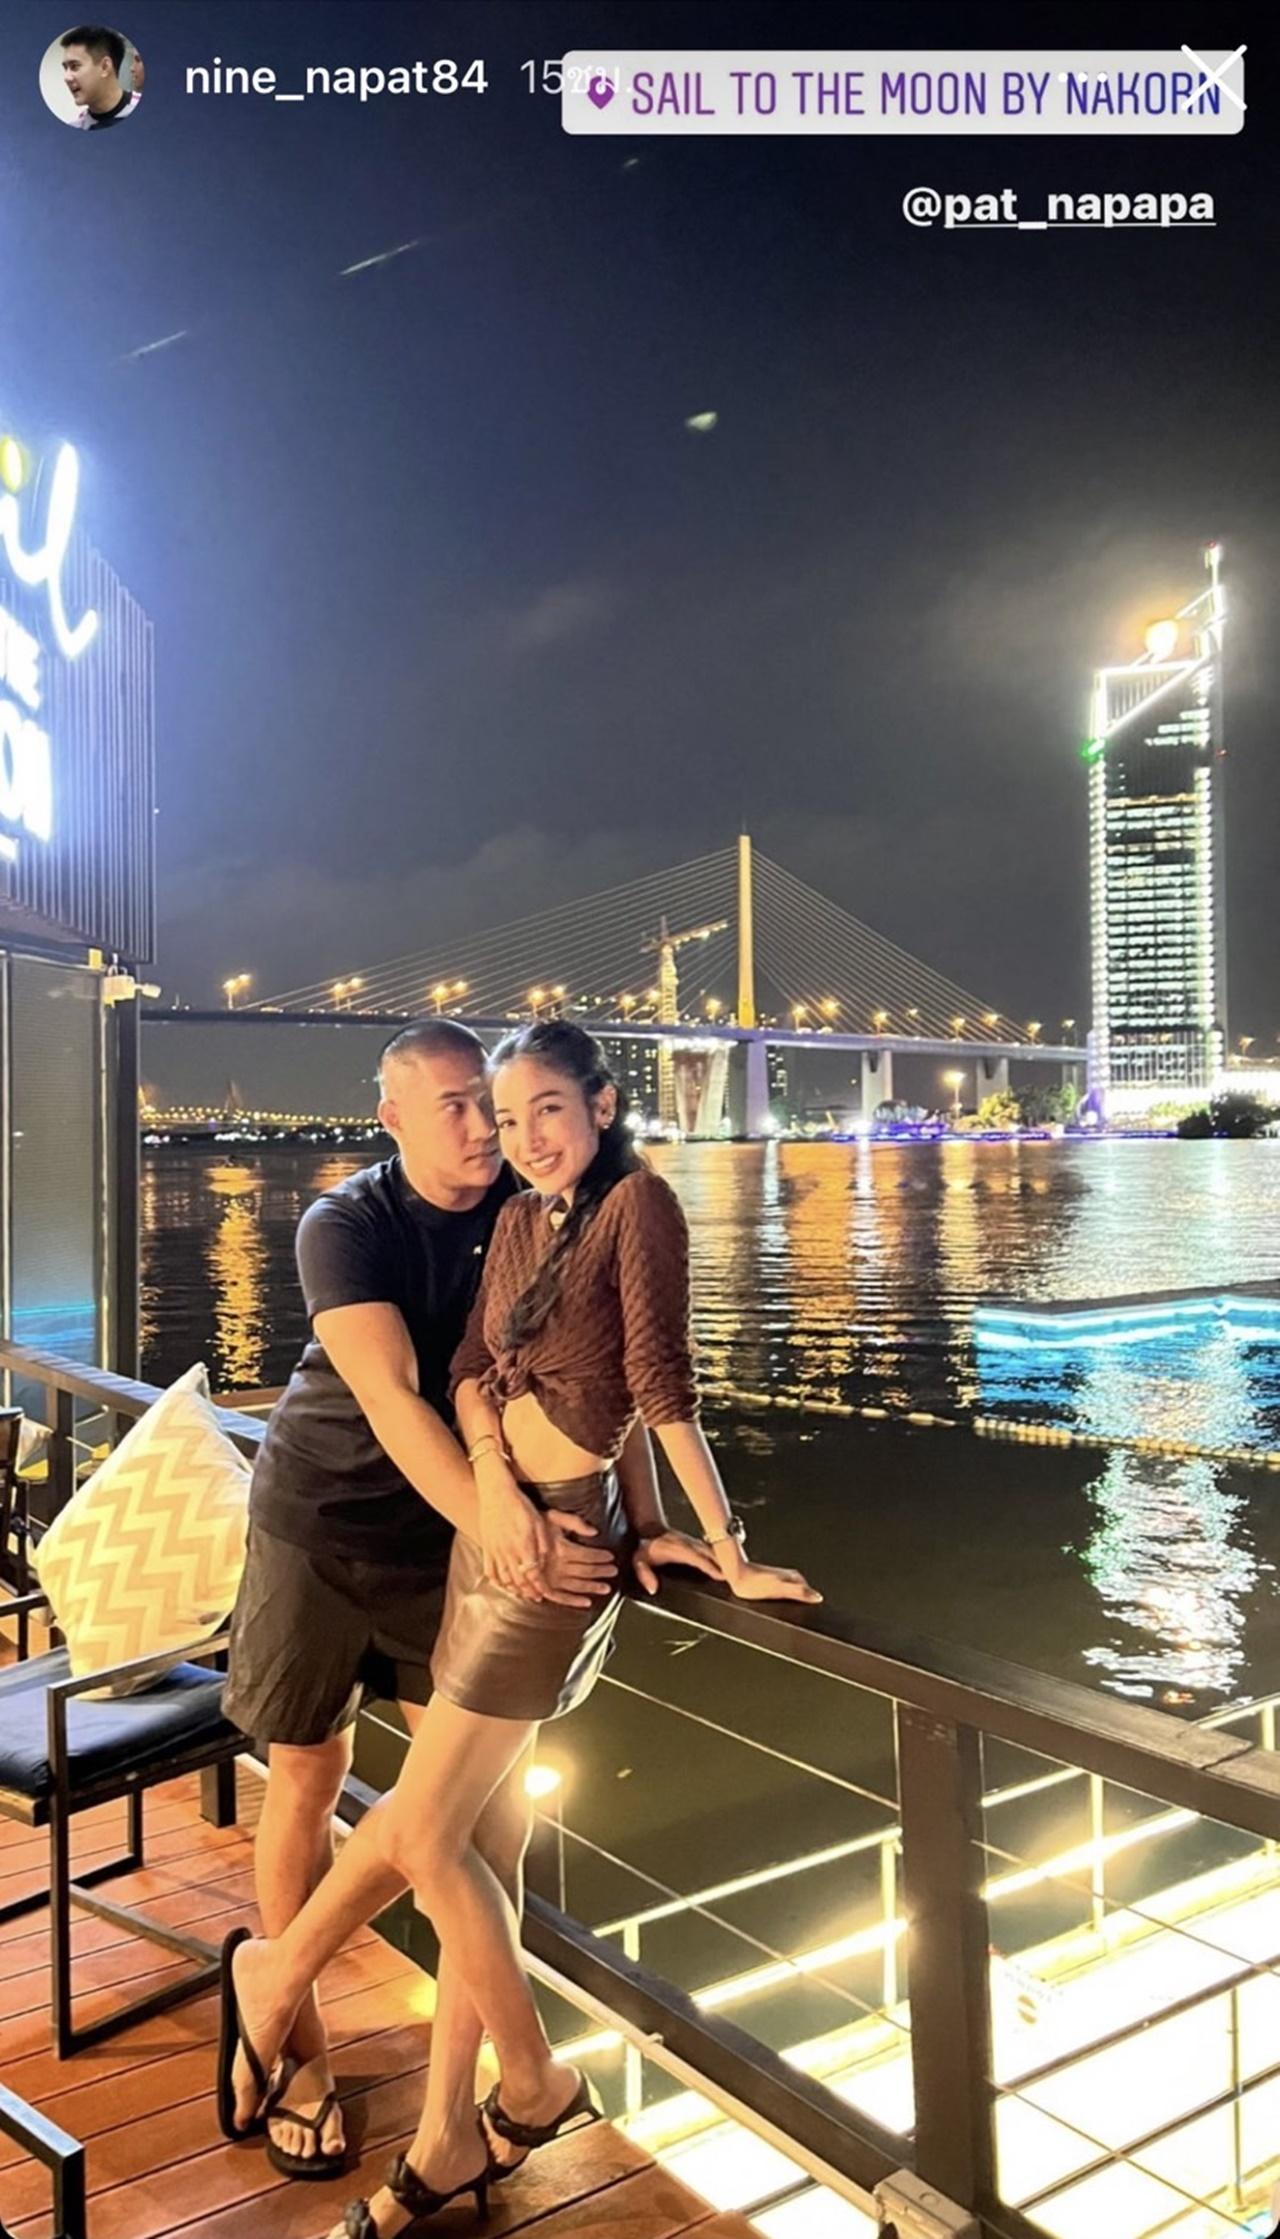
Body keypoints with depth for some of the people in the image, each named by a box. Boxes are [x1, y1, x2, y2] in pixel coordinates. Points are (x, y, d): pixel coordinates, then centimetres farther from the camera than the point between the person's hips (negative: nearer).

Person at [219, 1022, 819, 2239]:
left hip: (559, 1536, -7)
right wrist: (495, 1479, -15)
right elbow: (471, 1367, 2)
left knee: (428, 1833, 1)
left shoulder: (638, 1202, -11)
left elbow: (662, 1385, -15)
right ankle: (451, 2138, 29)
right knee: (469, 1828, 13)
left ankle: (532, 2087, 24)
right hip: (493, 1529, 7)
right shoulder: (517, 1220, 11)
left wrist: (728, 1548, -15)